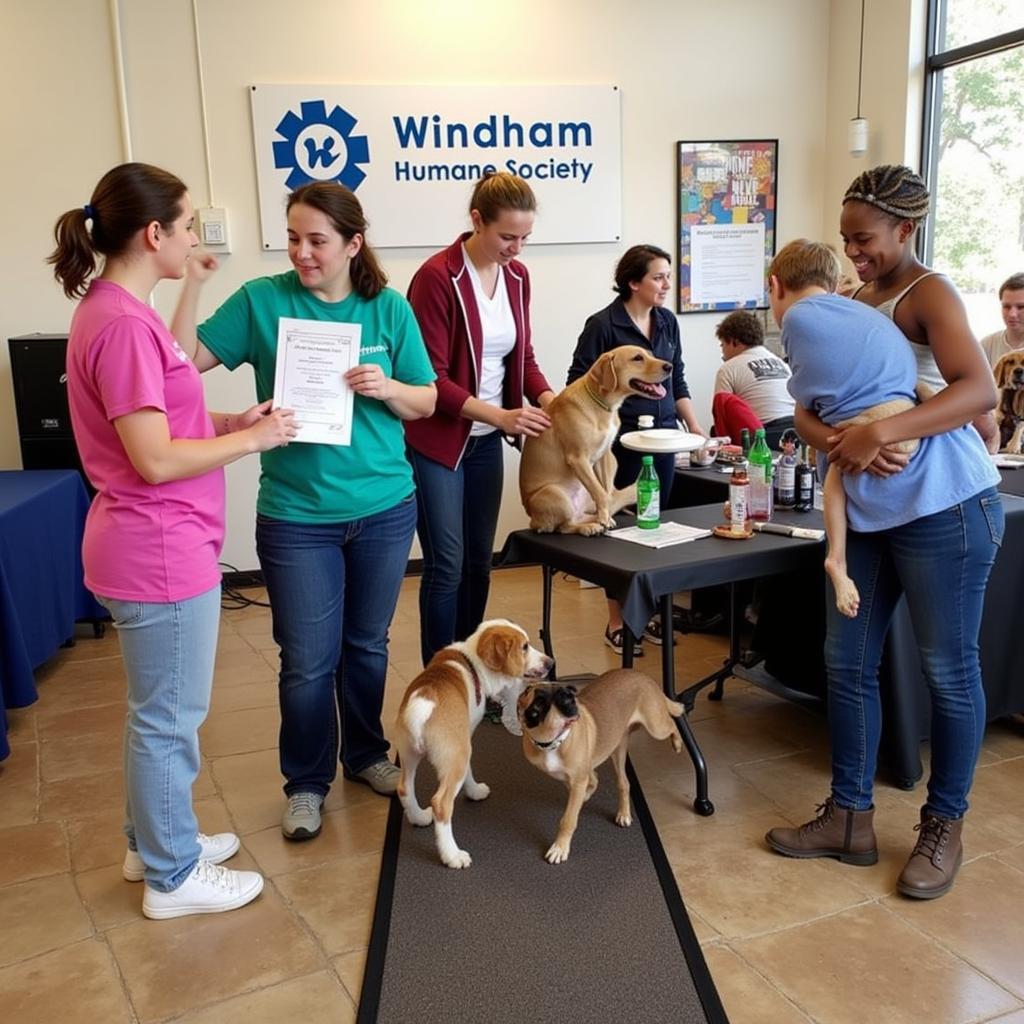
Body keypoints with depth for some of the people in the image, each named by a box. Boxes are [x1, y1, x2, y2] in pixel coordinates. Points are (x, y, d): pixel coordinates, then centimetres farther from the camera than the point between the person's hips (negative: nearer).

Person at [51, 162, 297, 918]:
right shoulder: (124, 324, -22)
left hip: (162, 544, 10)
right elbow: (156, 460, -24)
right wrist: (251, 440, -13)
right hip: (161, 551, -10)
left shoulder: (119, 312, 9)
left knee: (162, 709, 22)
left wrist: (234, 420, 5)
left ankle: (156, 840, 39)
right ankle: (173, 876, 24)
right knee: (170, 716, 6)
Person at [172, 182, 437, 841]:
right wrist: (194, 285, -20)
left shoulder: (389, 308, -1)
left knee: (368, 644, 17)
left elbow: (426, 402, 4)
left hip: (384, 508, 2)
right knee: (308, 659, 6)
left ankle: (366, 755, 39)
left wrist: (386, 388, -16)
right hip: (296, 517, -2)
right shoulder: (262, 301, -5)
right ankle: (306, 782, 28)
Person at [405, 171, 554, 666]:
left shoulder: (517, 276, 4)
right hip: (436, 441, -7)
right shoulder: (436, 277, -18)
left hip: (486, 441, 7)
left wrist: (548, 398, -8)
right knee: (447, 566, -3)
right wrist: (501, 415, -26)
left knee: (479, 562, 13)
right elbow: (430, 378, -20)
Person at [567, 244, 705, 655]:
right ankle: (617, 622, 14)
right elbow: (578, 383, -9)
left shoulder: (668, 321, 9)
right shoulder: (603, 324, -10)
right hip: (621, 439, -6)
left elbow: (677, 380, 16)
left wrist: (694, 425, 9)